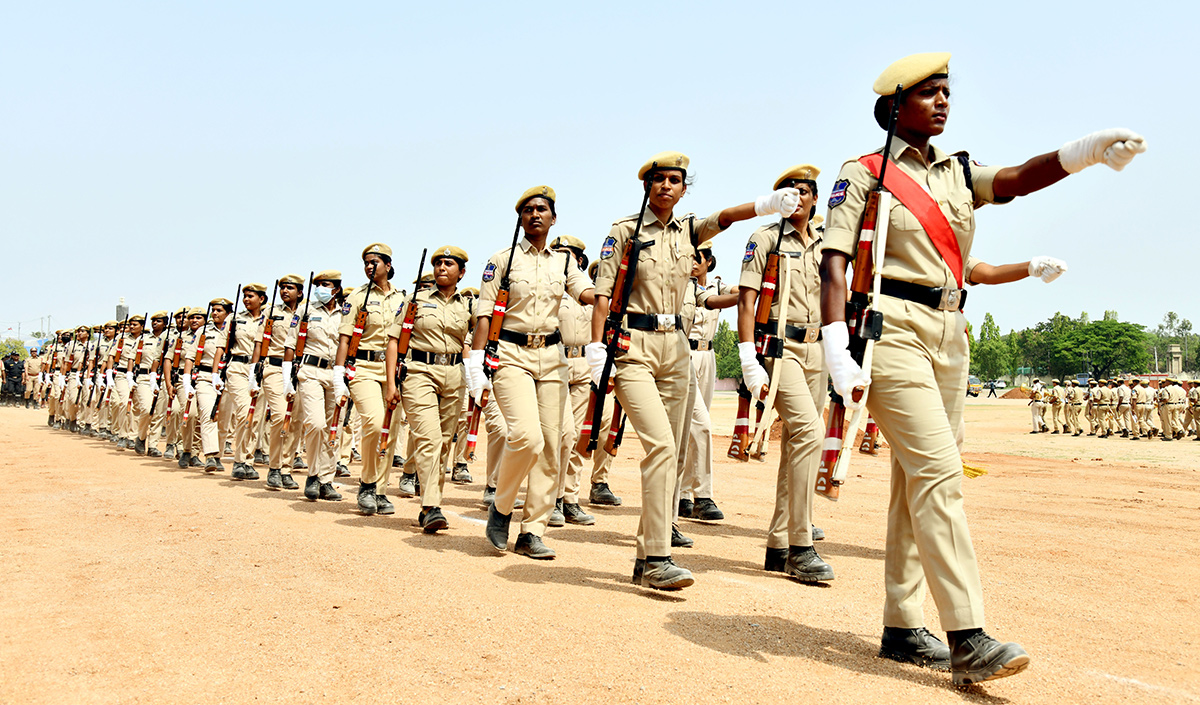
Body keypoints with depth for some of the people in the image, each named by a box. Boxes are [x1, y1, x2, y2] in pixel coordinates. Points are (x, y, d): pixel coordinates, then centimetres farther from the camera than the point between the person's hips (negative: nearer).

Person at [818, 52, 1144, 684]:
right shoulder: (864, 174, 2)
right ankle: (967, 640, -14)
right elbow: (834, 264, -9)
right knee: (938, 470, -16)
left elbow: (1016, 179, -2)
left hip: (949, 335, 7)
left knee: (917, 478, 7)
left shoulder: (959, 174, 19)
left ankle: (901, 628, 16)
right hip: (890, 329, -6)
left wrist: (1085, 152, -22)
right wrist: (838, 353, -21)